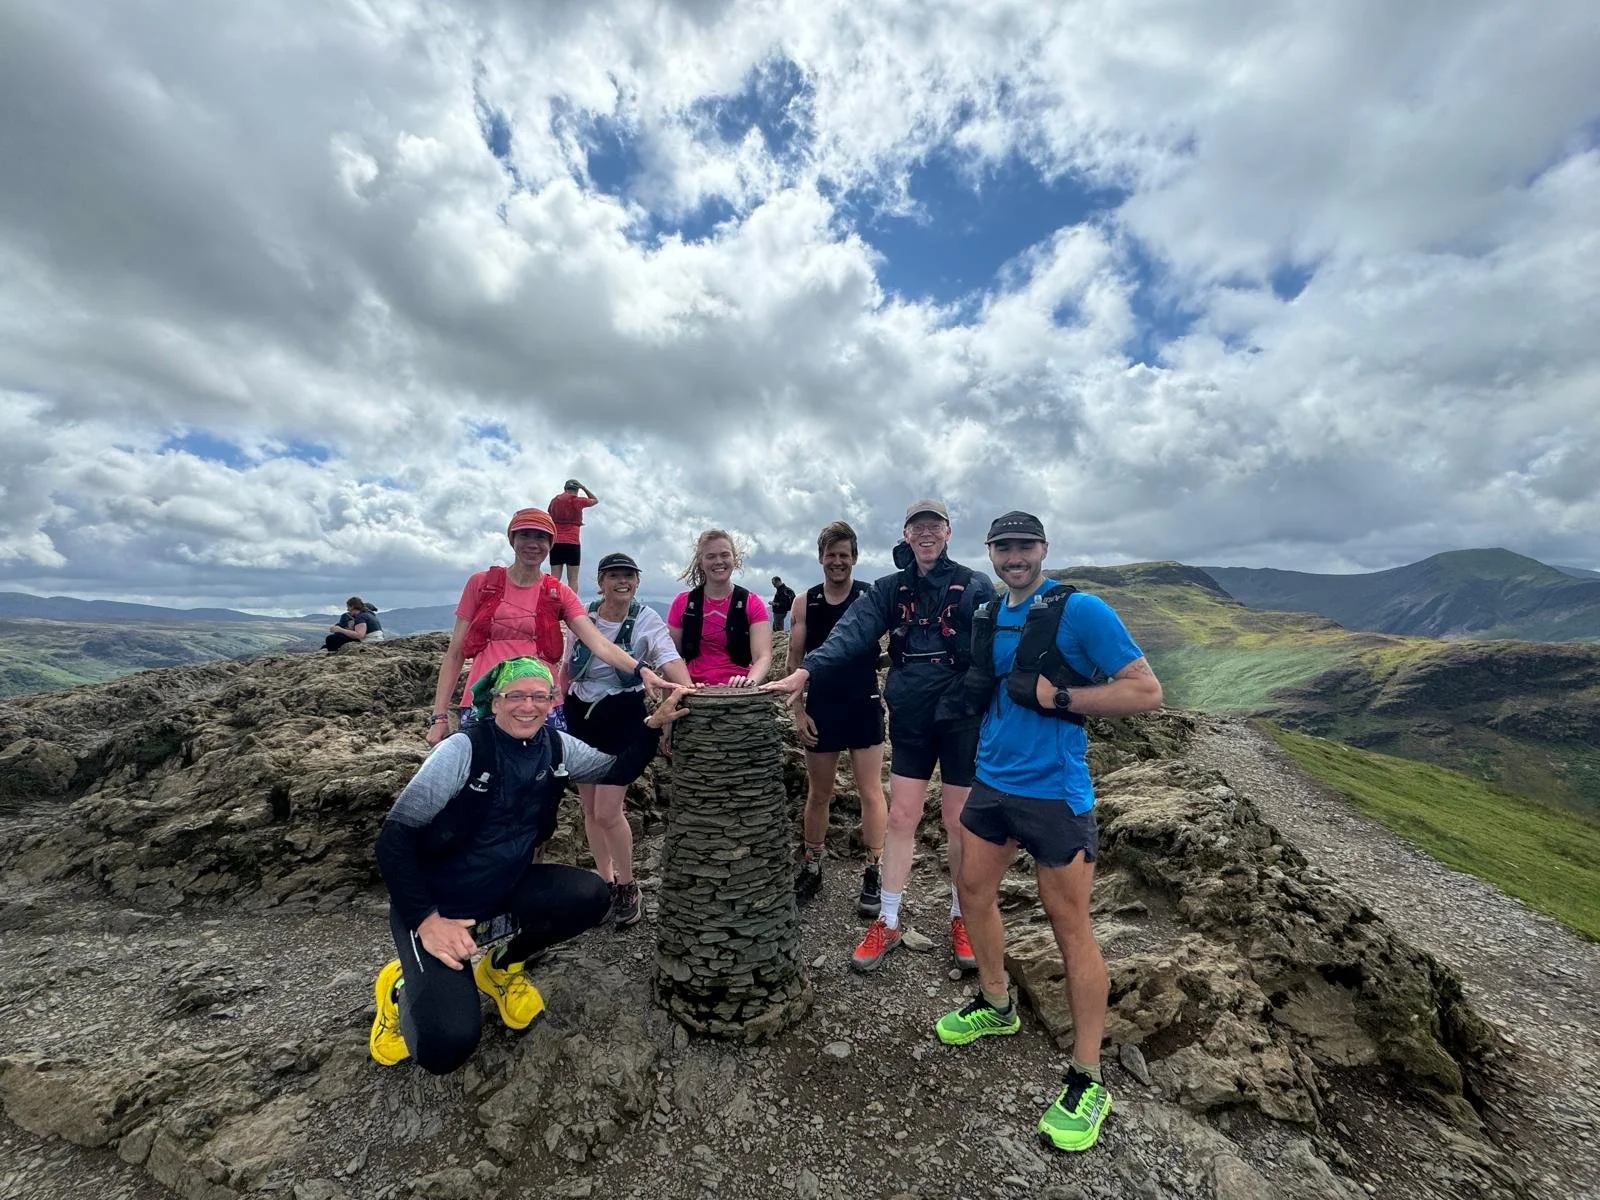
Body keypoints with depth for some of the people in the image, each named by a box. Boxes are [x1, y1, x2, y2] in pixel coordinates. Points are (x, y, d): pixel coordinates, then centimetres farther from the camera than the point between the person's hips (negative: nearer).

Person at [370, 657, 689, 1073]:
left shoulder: (555, 747, -7)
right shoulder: (464, 749, -22)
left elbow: (618, 770, 2)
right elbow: (394, 836, -19)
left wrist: (654, 724, -14)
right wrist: (425, 920, -24)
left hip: (506, 891, 5)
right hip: (438, 905, -5)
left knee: (591, 896, -19)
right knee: (447, 1044, -21)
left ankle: (502, 965, 10)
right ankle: (404, 986, 15)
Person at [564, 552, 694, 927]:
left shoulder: (647, 620, -10)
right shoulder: (584, 615, 0)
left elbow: (669, 658, -25)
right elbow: (569, 666, 11)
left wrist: (686, 688, -44)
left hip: (622, 714, -4)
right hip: (580, 712, 4)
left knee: (607, 812, -6)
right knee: (590, 809, 12)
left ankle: (627, 886, 20)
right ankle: (605, 880, 34)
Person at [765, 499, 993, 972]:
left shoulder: (975, 588, -4)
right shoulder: (891, 589, 2)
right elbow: (851, 632, -12)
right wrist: (804, 671, -26)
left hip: (961, 717, -2)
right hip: (910, 719, 2)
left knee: (958, 822, 11)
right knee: (901, 818, 9)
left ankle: (961, 919, 34)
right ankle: (887, 924, 26)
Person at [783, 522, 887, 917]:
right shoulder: (805, 603, 2)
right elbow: (794, 660, 5)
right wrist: (798, 711, 0)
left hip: (864, 707, -2)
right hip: (820, 710, 2)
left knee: (871, 792, 4)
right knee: (818, 793, 14)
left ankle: (875, 874, 20)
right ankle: (811, 868, 31)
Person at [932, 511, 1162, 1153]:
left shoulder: (1081, 610, -13)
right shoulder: (991, 615, 7)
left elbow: (1146, 691, -14)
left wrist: (1054, 696, -21)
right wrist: (978, 678, -5)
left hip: (1053, 791, -7)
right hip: (992, 780, 7)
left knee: (1069, 923, 5)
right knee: (974, 890, 17)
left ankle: (1087, 1081, 24)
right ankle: (996, 1005, 41)